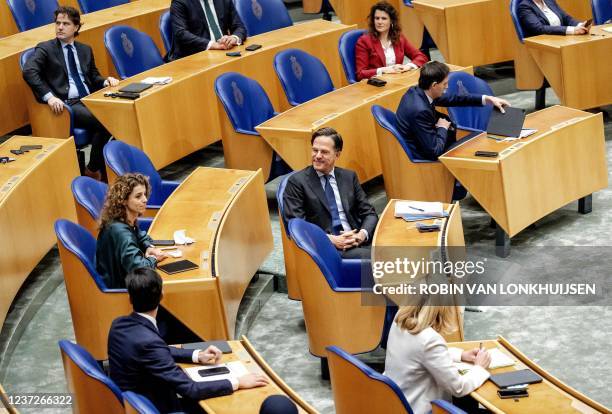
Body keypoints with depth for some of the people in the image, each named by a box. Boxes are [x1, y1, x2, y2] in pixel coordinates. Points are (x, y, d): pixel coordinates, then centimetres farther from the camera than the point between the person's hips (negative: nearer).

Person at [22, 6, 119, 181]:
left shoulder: (85, 50, 22)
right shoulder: (45, 49, 4)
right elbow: (29, 71, -11)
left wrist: (105, 81, 3)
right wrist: (49, 97, -24)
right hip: (68, 104, -5)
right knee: (103, 122, -30)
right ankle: (93, 170, -12)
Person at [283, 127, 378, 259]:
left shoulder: (349, 176, 16)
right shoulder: (297, 181, 2)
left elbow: (369, 213, 17)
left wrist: (362, 234, -6)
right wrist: (331, 239, -16)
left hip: (357, 243, 5)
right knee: (366, 256, -34)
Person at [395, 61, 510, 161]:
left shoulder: (415, 91, -5)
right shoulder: (420, 110, -32)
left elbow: (452, 99, 9)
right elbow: (434, 150, -27)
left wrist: (487, 99, 8)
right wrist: (442, 128, -9)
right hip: (420, 157, -8)